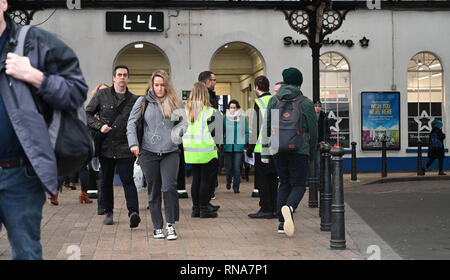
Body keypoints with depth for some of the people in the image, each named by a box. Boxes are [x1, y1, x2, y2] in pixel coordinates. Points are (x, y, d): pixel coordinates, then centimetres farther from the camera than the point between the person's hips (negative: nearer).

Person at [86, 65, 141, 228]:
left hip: (125, 149, -1)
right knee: (106, 181, 10)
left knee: (128, 180, -11)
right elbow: (87, 114, 9)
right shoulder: (102, 95, 5)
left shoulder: (134, 100, 7)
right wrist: (100, 126, -9)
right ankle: (108, 212, 23)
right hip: (105, 147, 1)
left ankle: (133, 212, -18)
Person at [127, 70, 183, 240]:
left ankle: (170, 224, 0)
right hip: (149, 152, 0)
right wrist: (133, 143, -8)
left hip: (170, 152, 0)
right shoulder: (143, 101, 5)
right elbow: (131, 123, 3)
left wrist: (179, 134, 0)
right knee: (153, 191, 4)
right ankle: (157, 227, 16)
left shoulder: (174, 102, 10)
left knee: (169, 187, -15)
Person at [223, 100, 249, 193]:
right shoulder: (225, 118, 1)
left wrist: (243, 143, -3)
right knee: (229, 166, 9)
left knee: (237, 167, -4)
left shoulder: (243, 117, 1)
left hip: (238, 147, -1)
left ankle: (236, 187, 6)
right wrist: (224, 143, -3)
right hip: (228, 147, 1)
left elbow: (246, 132, 6)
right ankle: (228, 181, 38)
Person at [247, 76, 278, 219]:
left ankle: (266, 209, -2)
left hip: (263, 147, -7)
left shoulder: (259, 102, -9)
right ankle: (274, 208, 15)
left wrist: (251, 147, -8)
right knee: (273, 178, 12)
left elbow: (257, 127, -13)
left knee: (262, 179, -1)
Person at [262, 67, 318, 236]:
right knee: (298, 185, 1)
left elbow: (266, 127, 7)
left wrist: (265, 151, 14)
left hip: (279, 150, 4)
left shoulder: (273, 101, 5)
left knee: (284, 184, 14)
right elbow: (313, 130, 0)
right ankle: (288, 208, -30)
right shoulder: (306, 103, -4)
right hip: (299, 150, -3)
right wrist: (312, 152, 12)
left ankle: (282, 222, 11)